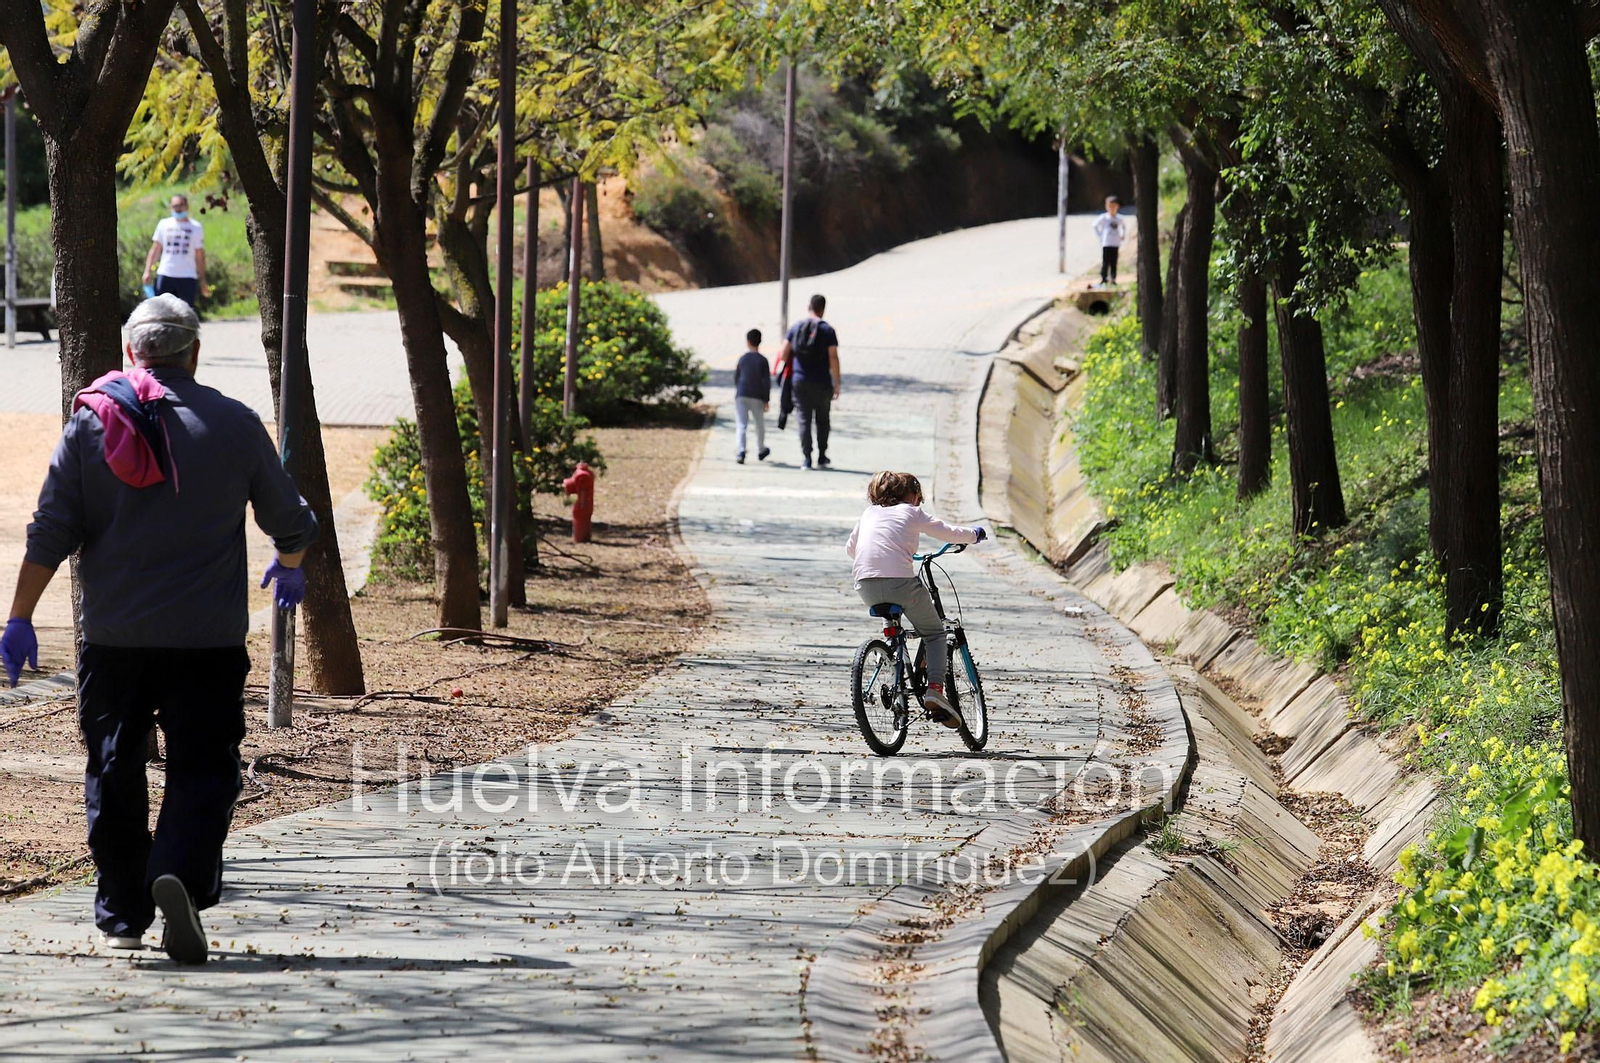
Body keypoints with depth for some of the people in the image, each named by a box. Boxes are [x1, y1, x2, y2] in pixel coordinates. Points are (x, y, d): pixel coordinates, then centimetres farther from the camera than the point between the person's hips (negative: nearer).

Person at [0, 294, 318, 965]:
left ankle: (122, 916, 18)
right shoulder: (234, 424, 0)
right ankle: (179, 875, -23)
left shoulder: (91, 422, 1)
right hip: (207, 637, -1)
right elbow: (289, 520, 10)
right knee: (203, 769, 2)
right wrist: (290, 567, 32)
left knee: (114, 773, 13)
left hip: (113, 638, 1)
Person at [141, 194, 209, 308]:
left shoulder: (196, 227, 8)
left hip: (187, 277, -1)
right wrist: (147, 271, -2)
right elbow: (155, 250, 10)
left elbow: (200, 256, 8)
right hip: (165, 276, 1)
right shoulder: (164, 224, 10)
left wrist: (202, 281, 5)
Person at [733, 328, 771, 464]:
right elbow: (766, 381, -5)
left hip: (741, 395, 0)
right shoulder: (762, 360, -3)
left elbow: (736, 378, 13)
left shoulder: (742, 358, 3)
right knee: (760, 424, 18)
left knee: (741, 425, -5)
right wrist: (767, 400, 1)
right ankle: (760, 451, 32)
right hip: (757, 397, 0)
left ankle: (741, 451, -23)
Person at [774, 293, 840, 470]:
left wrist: (781, 370, 20)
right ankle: (821, 457, 13)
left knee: (804, 419, 4)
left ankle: (806, 458, -3)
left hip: (800, 381, 2)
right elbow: (833, 358, -9)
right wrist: (836, 384, -5)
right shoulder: (827, 330, -6)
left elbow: (784, 353, 3)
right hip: (822, 383, -2)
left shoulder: (796, 327, 4)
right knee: (822, 420, 12)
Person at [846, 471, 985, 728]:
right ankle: (935, 687, -8)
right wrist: (974, 534, 37)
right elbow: (948, 533, 17)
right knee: (934, 633, 13)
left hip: (865, 584, 4)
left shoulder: (869, 514, 24)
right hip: (900, 580, -4)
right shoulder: (911, 513, 13)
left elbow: (850, 548, 35)